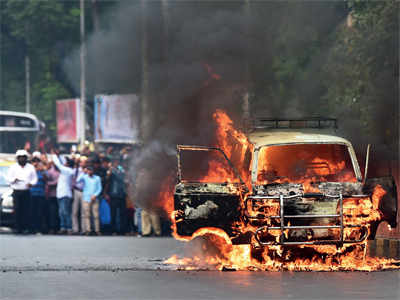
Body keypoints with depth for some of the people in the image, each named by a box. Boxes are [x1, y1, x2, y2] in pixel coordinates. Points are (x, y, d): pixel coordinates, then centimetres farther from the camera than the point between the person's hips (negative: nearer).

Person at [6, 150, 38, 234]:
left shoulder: (31, 167, 12)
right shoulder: (13, 167, 10)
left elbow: (35, 179, 11)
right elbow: (8, 178, 5)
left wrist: (31, 183, -10)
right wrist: (14, 179, -16)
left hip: (26, 191, 0)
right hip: (16, 191, 0)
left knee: (26, 210, -8)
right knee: (17, 210, -7)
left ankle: (26, 227, -7)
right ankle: (18, 228, -5)